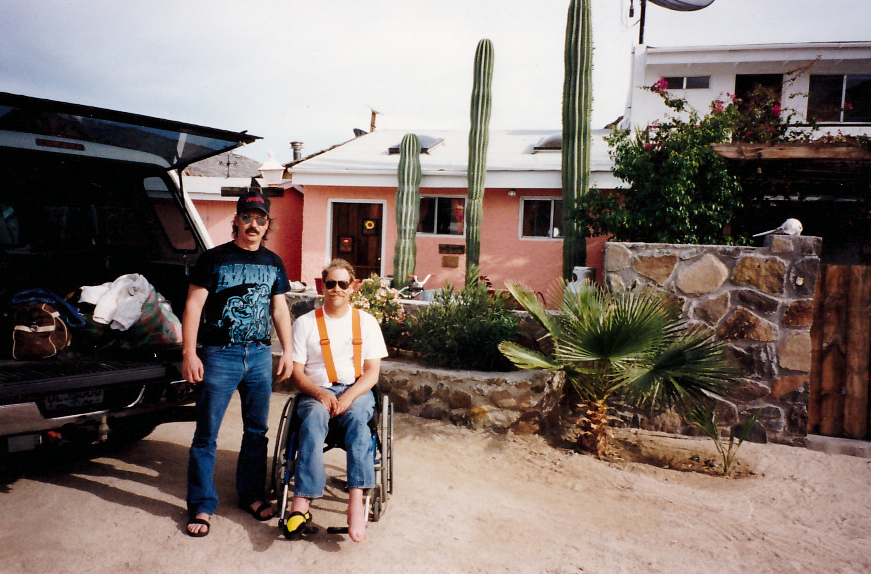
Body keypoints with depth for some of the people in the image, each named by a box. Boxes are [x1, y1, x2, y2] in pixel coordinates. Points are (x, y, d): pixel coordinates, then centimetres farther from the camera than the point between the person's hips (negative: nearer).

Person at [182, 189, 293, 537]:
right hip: (219, 355, -4)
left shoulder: (273, 263, 11)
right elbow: (193, 306, -4)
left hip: (260, 356, 4)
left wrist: (288, 351, 9)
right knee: (206, 435, 1)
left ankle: (252, 495, 28)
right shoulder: (214, 259, -1)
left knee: (256, 432, 12)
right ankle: (201, 506, 14)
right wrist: (189, 354, -11)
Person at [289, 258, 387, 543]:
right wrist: (320, 393, -17)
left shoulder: (366, 322, 11)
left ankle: (356, 498, -43)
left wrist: (349, 396, -15)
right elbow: (296, 372, 3)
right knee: (314, 418, -34)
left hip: (357, 391, 1)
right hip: (316, 392, 0)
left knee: (357, 417, -34)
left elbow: (372, 371, 4)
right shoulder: (305, 323, 9)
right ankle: (301, 501, -41)